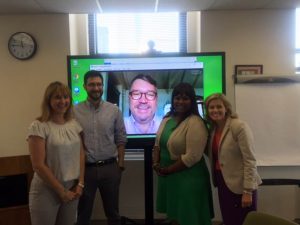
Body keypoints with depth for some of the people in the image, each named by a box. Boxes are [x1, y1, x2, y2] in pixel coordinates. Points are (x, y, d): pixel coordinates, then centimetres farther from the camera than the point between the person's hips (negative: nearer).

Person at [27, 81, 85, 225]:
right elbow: (38, 165, -16)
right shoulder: (39, 126, -13)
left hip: (72, 189, 5)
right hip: (46, 191, -5)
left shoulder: (74, 124, 5)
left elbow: (81, 155, 8)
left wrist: (80, 184, -2)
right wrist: (61, 190, -12)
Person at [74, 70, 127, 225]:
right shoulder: (75, 111, -4)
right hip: (85, 169, -1)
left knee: (112, 212, 16)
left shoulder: (114, 110, -1)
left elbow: (121, 140, 3)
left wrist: (120, 165, 0)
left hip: (110, 167, 1)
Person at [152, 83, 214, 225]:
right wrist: (156, 163, -5)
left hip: (188, 178, -7)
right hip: (166, 176, 7)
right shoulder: (168, 118, 6)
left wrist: (168, 170, -15)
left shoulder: (195, 123, -18)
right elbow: (158, 144, 12)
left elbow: (192, 157, -22)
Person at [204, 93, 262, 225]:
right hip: (223, 182, 7)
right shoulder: (213, 129, 6)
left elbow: (250, 160, -18)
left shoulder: (239, 127, -15)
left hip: (240, 185, -7)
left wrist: (248, 191, -20)